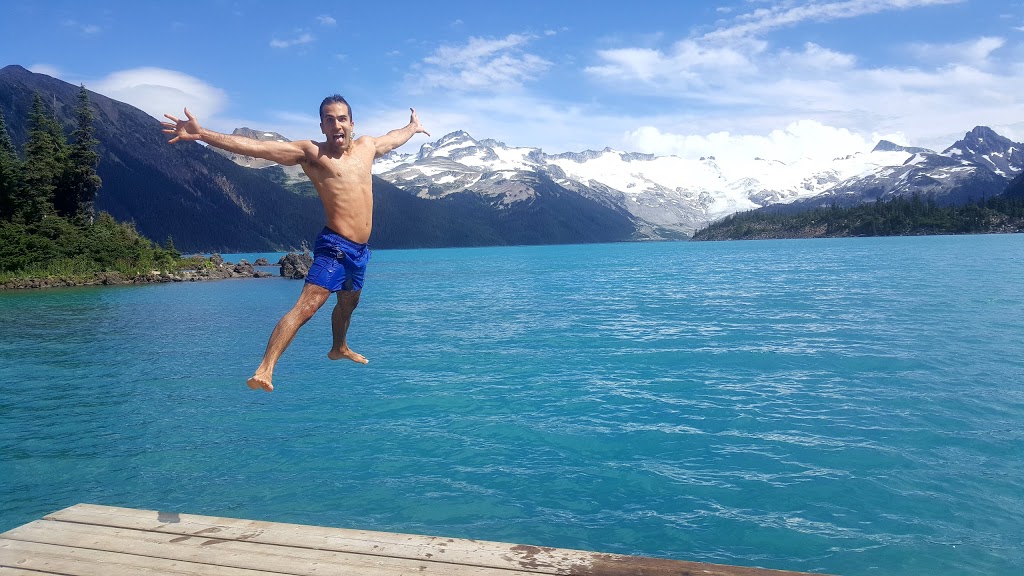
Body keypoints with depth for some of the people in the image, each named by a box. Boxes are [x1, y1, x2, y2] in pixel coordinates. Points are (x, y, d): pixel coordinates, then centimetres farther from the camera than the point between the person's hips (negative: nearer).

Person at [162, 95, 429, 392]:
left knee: (349, 302, 26)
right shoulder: (311, 153, -7)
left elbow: (394, 137, 33)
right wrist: (201, 134, -25)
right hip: (334, 246, -7)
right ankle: (265, 369, -25)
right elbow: (256, 147, -17)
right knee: (307, 305, -21)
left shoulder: (367, 146, 11)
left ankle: (339, 348, 51)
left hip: (360, 249, 7)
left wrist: (414, 127, 52)